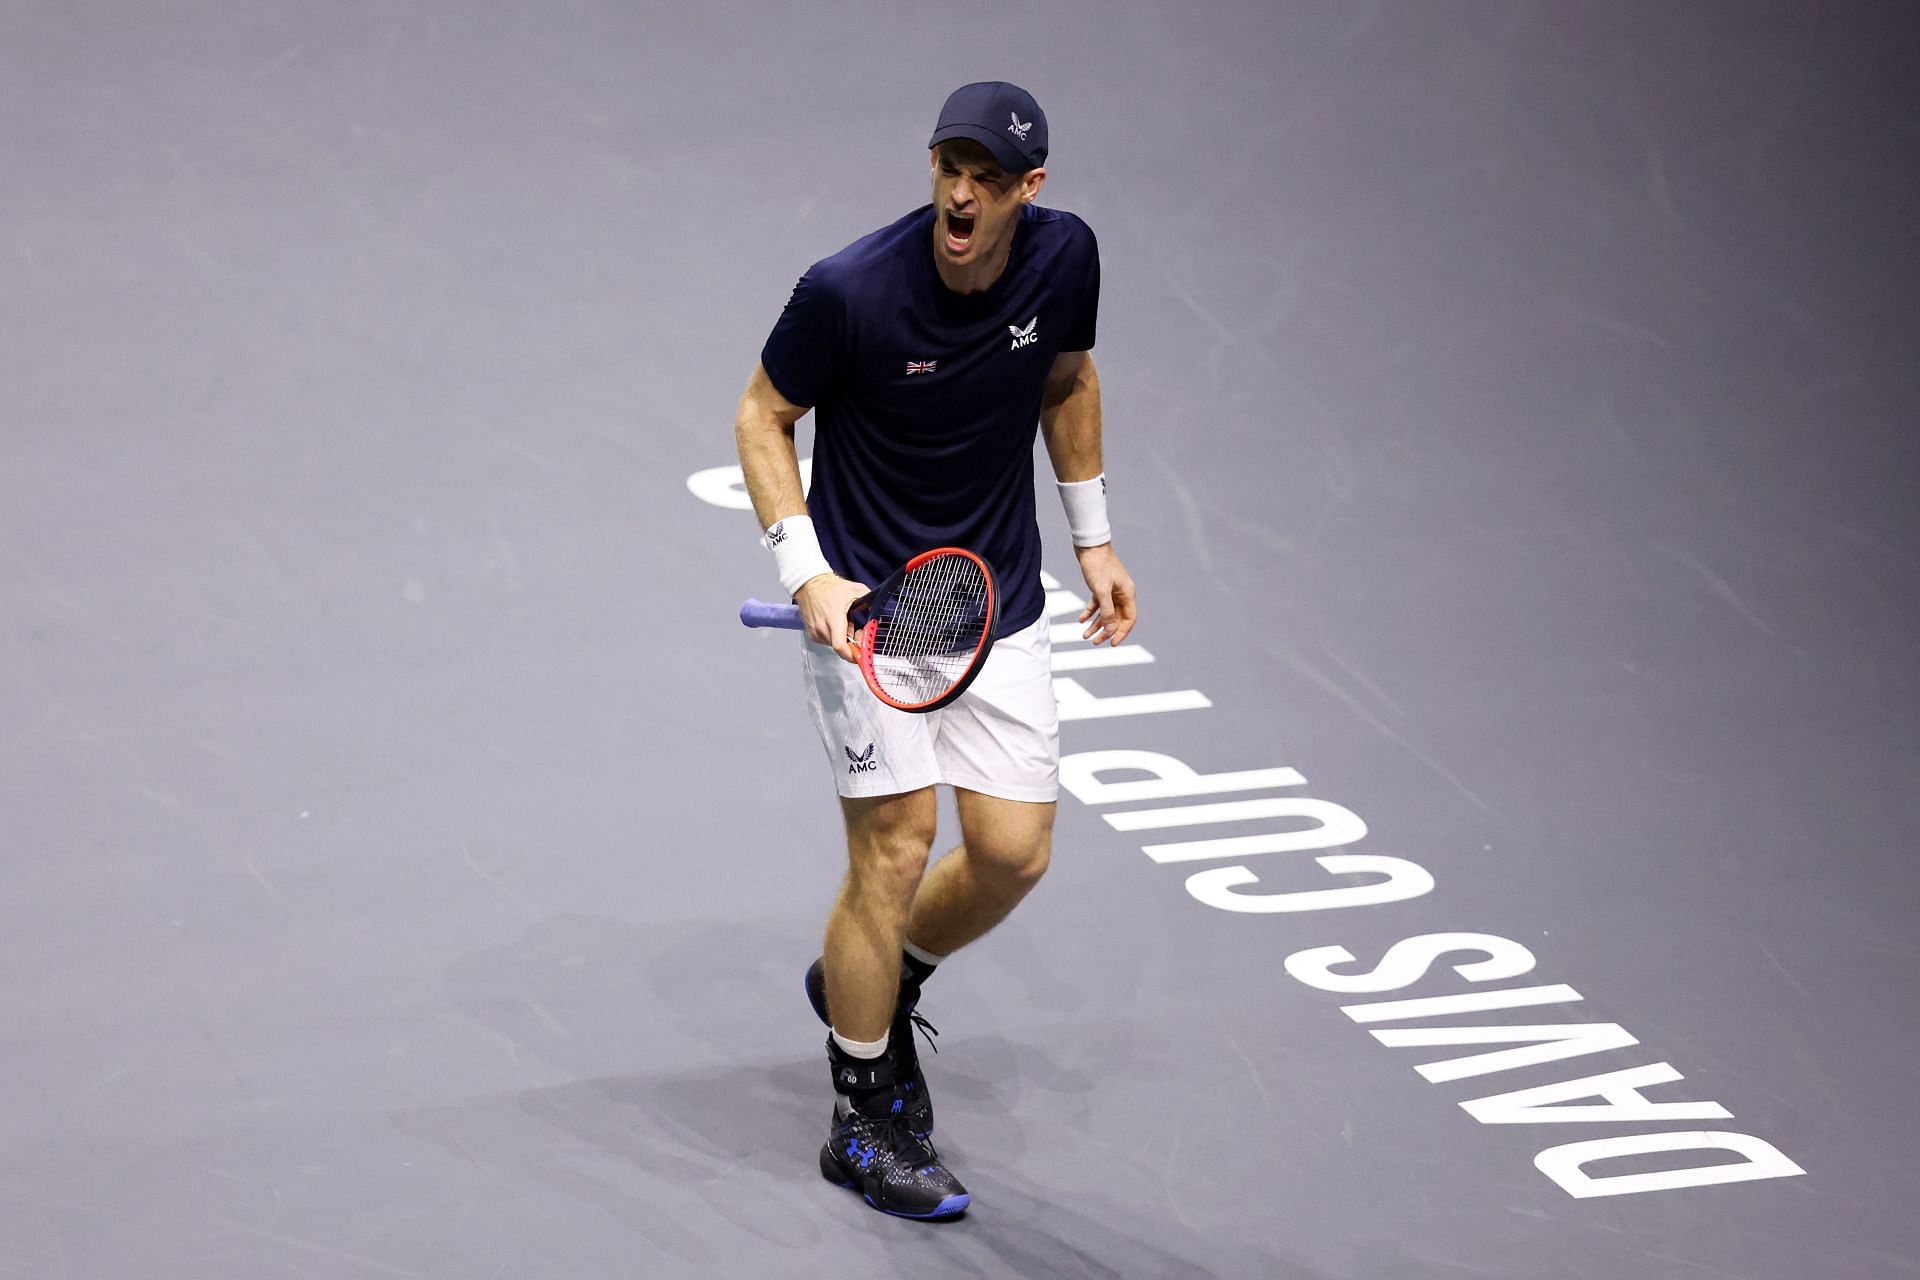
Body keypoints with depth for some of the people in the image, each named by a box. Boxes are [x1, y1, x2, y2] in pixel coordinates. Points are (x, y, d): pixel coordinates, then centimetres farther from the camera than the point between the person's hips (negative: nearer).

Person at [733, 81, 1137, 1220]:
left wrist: (1094, 536, 14)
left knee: (1015, 851, 4)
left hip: (1000, 601, 5)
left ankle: (869, 985, 35)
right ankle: (866, 1120, 10)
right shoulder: (849, 292, -23)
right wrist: (806, 569, -19)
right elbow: (764, 417, -8)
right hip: (865, 598, -5)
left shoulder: (1065, 257, -10)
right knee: (897, 842, -6)